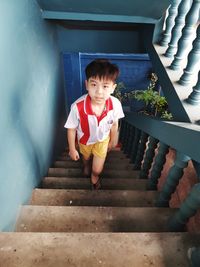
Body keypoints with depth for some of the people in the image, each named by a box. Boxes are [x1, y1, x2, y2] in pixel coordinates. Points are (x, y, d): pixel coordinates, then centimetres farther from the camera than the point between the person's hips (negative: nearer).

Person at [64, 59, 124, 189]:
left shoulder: (115, 104, -33)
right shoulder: (78, 107, -40)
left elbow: (114, 124, -11)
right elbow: (71, 129, -21)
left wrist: (113, 141, 5)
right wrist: (72, 149, -8)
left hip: (102, 140, 1)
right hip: (84, 140, 0)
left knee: (97, 169, 13)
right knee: (86, 158, 32)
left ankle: (94, 176, 53)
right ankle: (87, 164, 72)